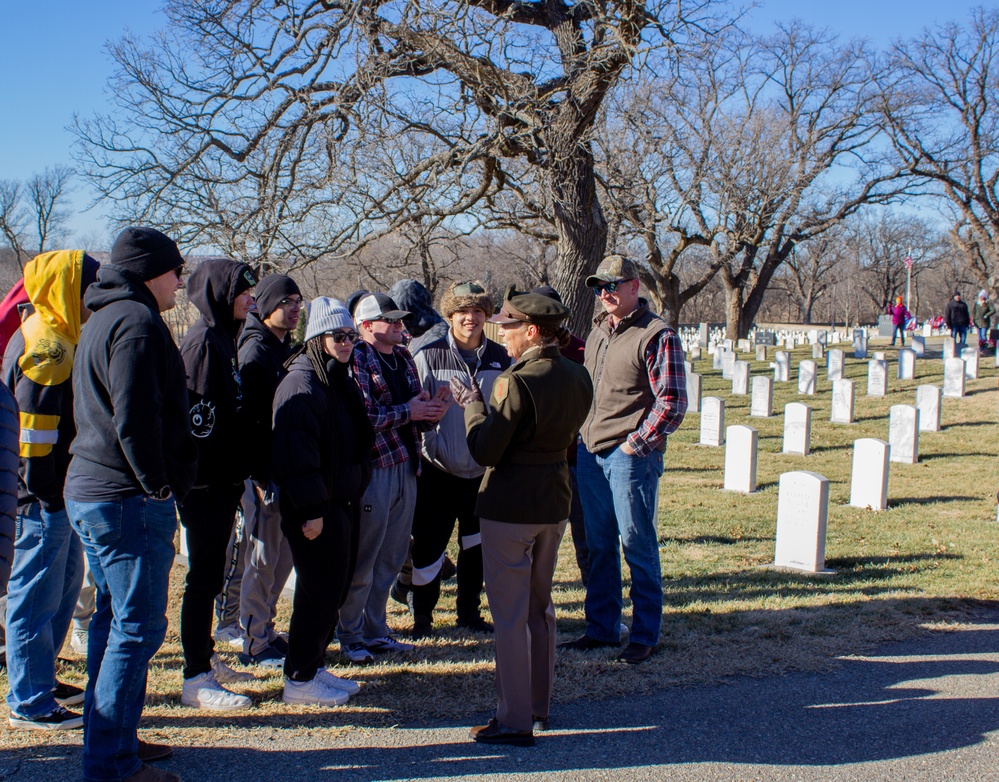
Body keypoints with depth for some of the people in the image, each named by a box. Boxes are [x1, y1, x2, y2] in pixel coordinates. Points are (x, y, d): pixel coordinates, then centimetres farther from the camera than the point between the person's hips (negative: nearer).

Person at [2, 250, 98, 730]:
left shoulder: (56, 339, 16)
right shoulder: (46, 345, -17)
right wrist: (46, 492, -21)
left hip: (57, 494, 11)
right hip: (43, 497, -11)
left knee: (65, 584, 19)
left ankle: (40, 679, 31)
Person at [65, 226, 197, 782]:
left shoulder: (105, 320, 20)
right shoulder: (137, 321, -14)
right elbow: (136, 418, -23)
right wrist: (158, 483, -14)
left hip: (91, 492, 11)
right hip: (130, 501, -11)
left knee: (116, 619, 18)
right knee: (138, 627, -6)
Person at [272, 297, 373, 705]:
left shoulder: (341, 381, 15)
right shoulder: (302, 383, -16)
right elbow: (296, 450, -22)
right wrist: (310, 509, -24)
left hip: (344, 503, 10)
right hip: (316, 509, -10)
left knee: (335, 589, 15)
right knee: (319, 592, -4)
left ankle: (313, 666, 26)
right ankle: (299, 680, 5)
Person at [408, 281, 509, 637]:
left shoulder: (501, 359, 3)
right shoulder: (428, 357, -5)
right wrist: (426, 451, -11)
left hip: (484, 471, 3)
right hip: (440, 470, -3)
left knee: (477, 546, 13)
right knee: (429, 545, 2)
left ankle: (470, 612, 28)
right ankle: (422, 617, 17)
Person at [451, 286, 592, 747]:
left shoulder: (517, 383, -21)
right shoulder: (578, 378, 2)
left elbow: (485, 452, -18)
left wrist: (471, 404, -4)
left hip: (510, 506, -8)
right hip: (555, 501, 8)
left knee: (510, 614, 1)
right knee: (541, 606, 20)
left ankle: (514, 721, 7)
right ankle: (539, 706, 31)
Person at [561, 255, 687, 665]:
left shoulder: (657, 336, -12)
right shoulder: (598, 331, 13)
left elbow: (673, 403, -15)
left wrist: (636, 444, -14)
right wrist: (584, 435, 15)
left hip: (631, 458, -7)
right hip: (590, 453, 7)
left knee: (637, 546, 1)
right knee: (598, 546, 14)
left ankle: (645, 636, 12)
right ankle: (601, 628, 25)